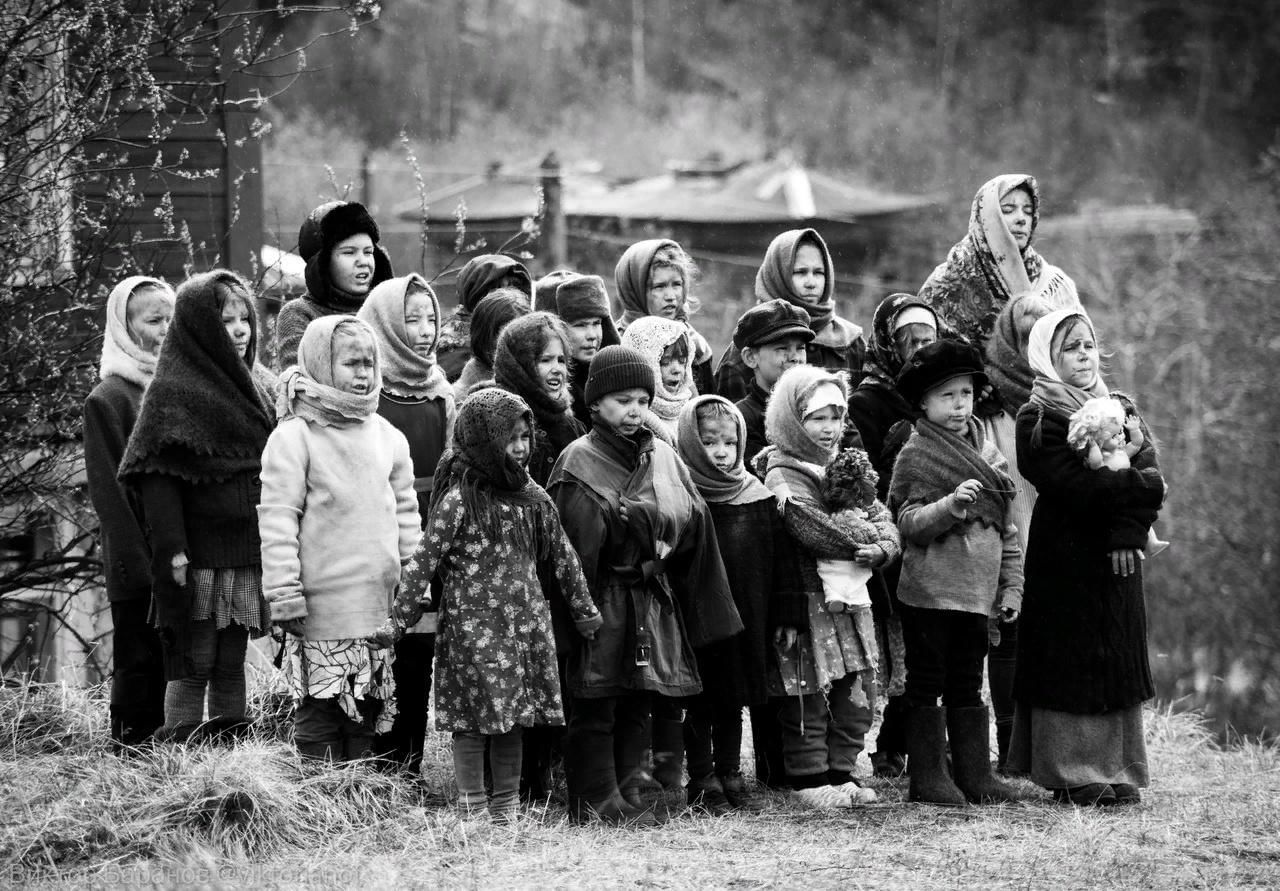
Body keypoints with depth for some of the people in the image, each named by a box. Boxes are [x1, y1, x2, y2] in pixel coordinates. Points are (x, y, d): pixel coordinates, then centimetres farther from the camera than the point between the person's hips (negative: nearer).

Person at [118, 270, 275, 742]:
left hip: (247, 555, 7)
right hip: (200, 558, -7)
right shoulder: (173, 390, -7)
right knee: (191, 667, -6)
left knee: (232, 666, 9)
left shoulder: (247, 387, 17)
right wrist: (173, 550, -20)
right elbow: (160, 477, -13)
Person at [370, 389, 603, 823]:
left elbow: (562, 556, 17)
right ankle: (472, 813, 5)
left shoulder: (533, 497, 7)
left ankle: (506, 810, 17)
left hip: (525, 625, 5)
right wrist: (397, 620, -11)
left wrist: (584, 610, 21)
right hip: (472, 628, -5)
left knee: (513, 721, 9)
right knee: (472, 721, -2)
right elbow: (424, 562, -9)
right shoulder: (458, 499, -9)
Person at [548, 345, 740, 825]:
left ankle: (626, 794, 16)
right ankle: (597, 800, 1)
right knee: (595, 708, -3)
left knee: (636, 707, 10)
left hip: (653, 599, 6)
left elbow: (690, 516, 6)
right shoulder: (579, 460, -6)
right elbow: (584, 532, -16)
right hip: (602, 600, -6)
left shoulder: (662, 456, 14)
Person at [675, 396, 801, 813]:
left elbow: (781, 561, 7)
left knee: (733, 702, 13)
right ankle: (702, 781, 13)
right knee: (700, 704, 4)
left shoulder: (759, 497, 4)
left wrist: (787, 618, 4)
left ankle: (729, 774, 23)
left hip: (746, 620, 3)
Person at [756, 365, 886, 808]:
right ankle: (810, 777, 7)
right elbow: (809, 526, -24)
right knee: (807, 695, -1)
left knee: (852, 697, 11)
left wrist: (880, 550, -9)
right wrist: (858, 546, -24)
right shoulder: (783, 475, -9)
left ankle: (840, 772, 21)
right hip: (808, 601, -7)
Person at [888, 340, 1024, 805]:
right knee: (927, 684, 0)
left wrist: (1011, 588, 12)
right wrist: (952, 505, -27)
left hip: (976, 591, 6)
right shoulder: (915, 454, -5)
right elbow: (909, 523, -12)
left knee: (968, 685, 12)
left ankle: (975, 774, 15)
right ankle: (928, 777, 4)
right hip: (929, 589, -6)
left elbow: (1006, 527, 17)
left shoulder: (987, 452, 13)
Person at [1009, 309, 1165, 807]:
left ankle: (1118, 771, 10)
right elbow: (1074, 486, -18)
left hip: (1117, 559, 6)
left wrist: (1128, 534, -14)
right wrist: (1136, 485, -10)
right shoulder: (1037, 420, -4)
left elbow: (1149, 475, 1)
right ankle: (1071, 775, -1)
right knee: (1071, 664, -5)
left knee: (1119, 663, 5)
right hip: (1066, 556, -6)